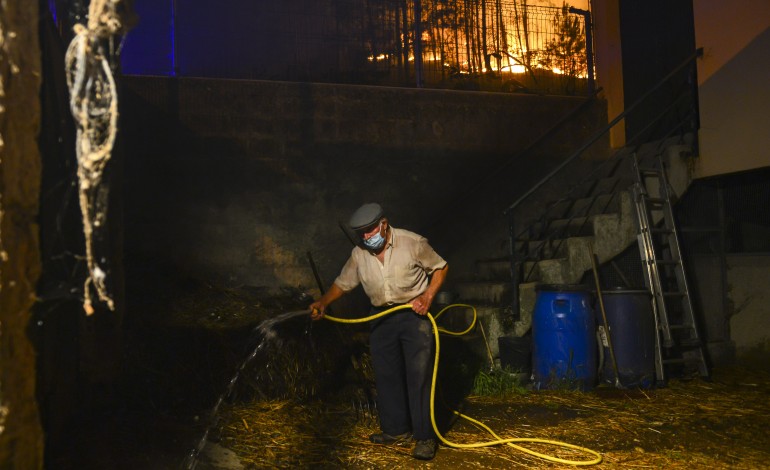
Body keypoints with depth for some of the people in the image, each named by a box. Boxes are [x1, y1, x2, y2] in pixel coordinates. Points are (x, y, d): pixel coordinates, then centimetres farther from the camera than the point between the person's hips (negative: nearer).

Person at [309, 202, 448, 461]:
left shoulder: (412, 242, -13)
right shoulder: (359, 254, -1)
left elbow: (440, 267, -3)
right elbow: (343, 283, 10)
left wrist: (428, 296, -14)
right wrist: (323, 302, -6)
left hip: (414, 313, -5)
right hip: (381, 318, 5)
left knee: (419, 376, -6)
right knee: (386, 375, 10)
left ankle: (425, 436, 2)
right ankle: (396, 429, 24)